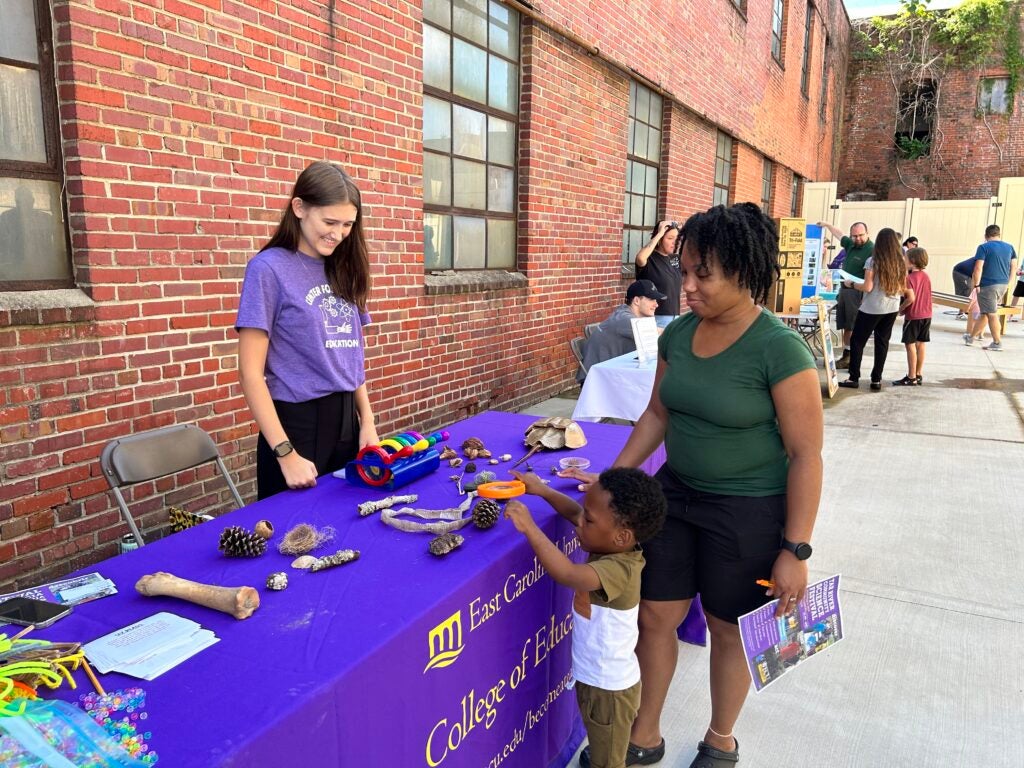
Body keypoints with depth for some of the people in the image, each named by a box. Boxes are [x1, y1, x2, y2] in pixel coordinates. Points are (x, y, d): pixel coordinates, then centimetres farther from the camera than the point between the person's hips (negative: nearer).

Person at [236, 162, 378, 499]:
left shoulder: (342, 270, 9)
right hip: (298, 425, -6)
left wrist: (368, 422, 5)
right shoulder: (269, 268, -9)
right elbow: (251, 373, -12)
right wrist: (286, 453, -16)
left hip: (347, 422, 6)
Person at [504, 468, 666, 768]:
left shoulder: (618, 569, -35)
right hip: (594, 676, 7)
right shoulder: (613, 547, -12)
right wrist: (542, 490, -3)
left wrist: (530, 528, -53)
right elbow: (574, 512, 4)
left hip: (609, 687, -7)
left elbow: (567, 574, -52)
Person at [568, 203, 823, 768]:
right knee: (655, 616, 13)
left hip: (748, 512, -5)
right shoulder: (678, 334, -2)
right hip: (676, 494, 5)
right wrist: (612, 480, 6)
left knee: (728, 630, 14)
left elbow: (806, 454, -17)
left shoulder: (780, 350, -20)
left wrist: (794, 550, -16)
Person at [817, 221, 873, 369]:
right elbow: (840, 235, 31)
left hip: (857, 292, -8)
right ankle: (846, 356, 15)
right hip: (844, 290, 8)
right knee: (846, 326, 10)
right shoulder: (851, 244, 11)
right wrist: (827, 225, 35)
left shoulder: (872, 250, -13)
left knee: (853, 327, -6)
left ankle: (850, 358, -3)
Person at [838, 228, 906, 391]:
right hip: (892, 308, 5)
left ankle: (854, 378, 5)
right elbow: (903, 290, 7)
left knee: (857, 341, 5)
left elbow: (867, 287, -16)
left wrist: (851, 284, 0)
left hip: (872, 308, -5)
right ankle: (876, 380, 12)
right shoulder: (901, 263, 2)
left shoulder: (873, 261, -12)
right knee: (882, 342, 11)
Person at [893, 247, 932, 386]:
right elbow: (926, 296, 12)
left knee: (910, 345, -2)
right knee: (920, 345, 12)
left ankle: (911, 378, 0)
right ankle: (918, 375, 18)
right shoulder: (926, 276, 8)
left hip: (913, 316, -7)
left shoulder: (909, 278, -15)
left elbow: (911, 298, -22)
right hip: (926, 315, 7)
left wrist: (901, 308, -9)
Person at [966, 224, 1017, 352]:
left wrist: (976, 285, -10)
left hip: (988, 285, -6)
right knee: (985, 313, 15)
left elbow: (978, 268, -17)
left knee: (992, 314, 0)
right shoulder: (1009, 247, 9)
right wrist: (1007, 281, 21)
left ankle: (997, 343, 4)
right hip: (1003, 285, 6)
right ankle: (971, 337, 24)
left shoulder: (983, 247, -10)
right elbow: (1014, 266, 12)